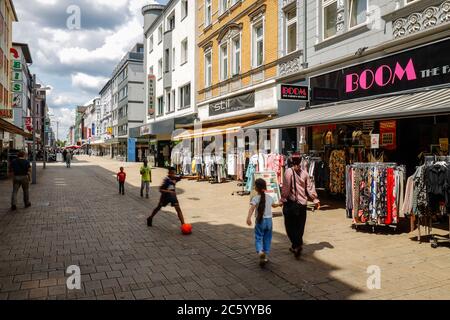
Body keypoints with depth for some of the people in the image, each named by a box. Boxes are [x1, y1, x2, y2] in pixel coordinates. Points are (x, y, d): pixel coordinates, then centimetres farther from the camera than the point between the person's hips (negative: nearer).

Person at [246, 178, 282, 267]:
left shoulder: (255, 198, -10)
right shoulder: (269, 198, 5)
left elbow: (252, 208, -27)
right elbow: (274, 205, 26)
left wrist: (249, 217, -40)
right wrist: (279, 204, 47)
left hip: (260, 221, -4)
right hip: (269, 220, 4)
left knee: (258, 238, 2)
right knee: (267, 239, 15)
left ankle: (260, 251, -23)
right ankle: (265, 256, 18)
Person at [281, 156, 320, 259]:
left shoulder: (289, 172, -11)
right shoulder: (304, 172, 5)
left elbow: (286, 187, -15)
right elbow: (310, 187, 7)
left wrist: (283, 199, -8)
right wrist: (315, 199, 11)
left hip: (291, 202, -5)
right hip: (302, 203, 5)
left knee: (290, 225, 5)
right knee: (300, 226, 13)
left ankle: (297, 245, -6)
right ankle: (297, 246, 21)